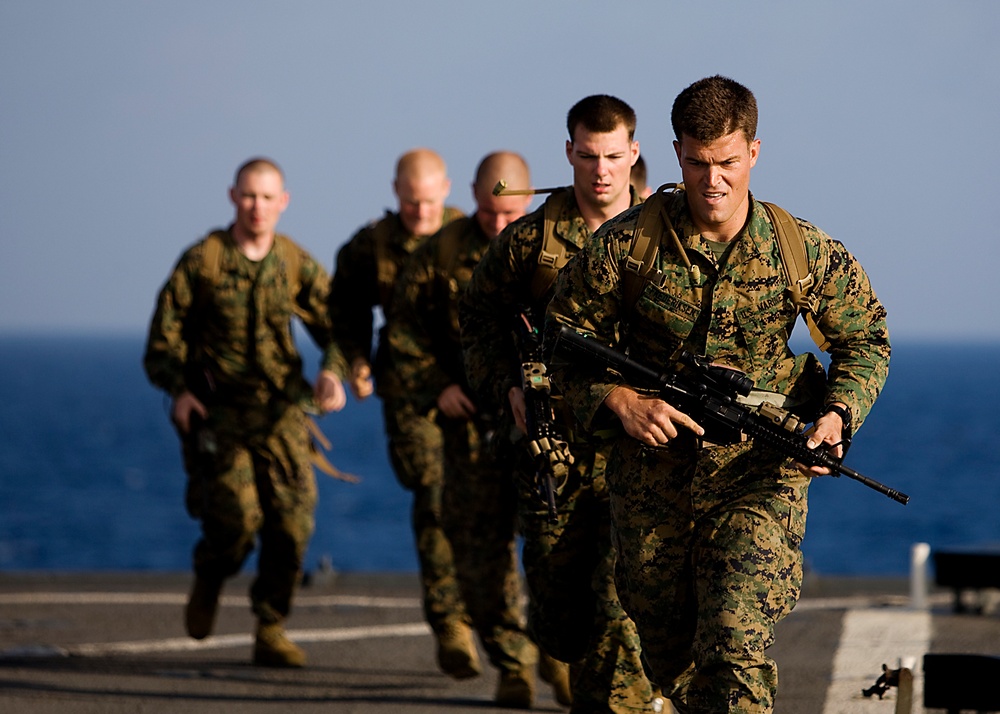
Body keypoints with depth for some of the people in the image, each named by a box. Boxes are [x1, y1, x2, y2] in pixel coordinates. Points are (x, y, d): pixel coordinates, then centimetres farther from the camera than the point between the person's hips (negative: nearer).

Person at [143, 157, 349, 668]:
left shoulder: (298, 265, 4)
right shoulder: (200, 261, -3)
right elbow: (164, 338, 1)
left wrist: (332, 372, -16)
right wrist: (179, 390, -15)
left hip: (282, 412, 3)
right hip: (218, 411, -3)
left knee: (292, 522, -9)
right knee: (237, 517, -16)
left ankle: (271, 633, 6)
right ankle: (209, 580, 19)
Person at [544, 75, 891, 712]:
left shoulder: (806, 252, -4)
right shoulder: (626, 244, -7)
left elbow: (865, 340, 9)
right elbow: (566, 335, 2)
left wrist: (837, 414, -9)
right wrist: (622, 403, -15)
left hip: (758, 477, -2)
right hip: (653, 475, 2)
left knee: (736, 647, -19)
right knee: (665, 648, 17)